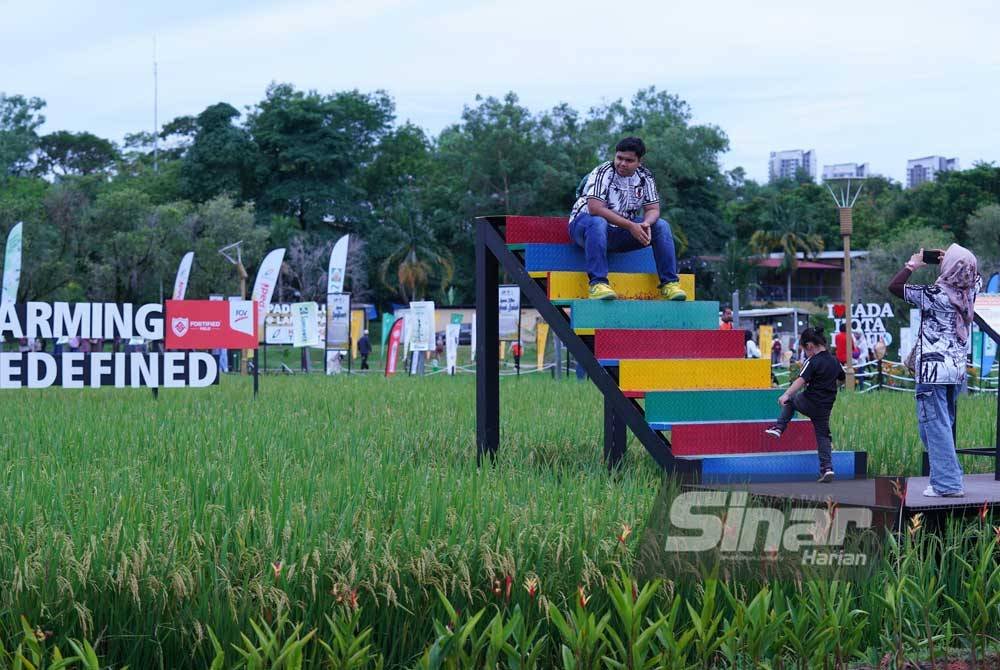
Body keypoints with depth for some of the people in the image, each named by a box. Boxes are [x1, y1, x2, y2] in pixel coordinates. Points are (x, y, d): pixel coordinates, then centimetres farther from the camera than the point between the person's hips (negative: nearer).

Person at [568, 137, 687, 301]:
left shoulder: (645, 177, 1)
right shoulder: (603, 173, -17)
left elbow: (653, 209, 0)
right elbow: (595, 208, -29)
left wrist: (646, 223, -26)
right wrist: (630, 226, -32)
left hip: (623, 232, 5)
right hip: (584, 224, -5)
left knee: (662, 226, -11)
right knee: (597, 223, -40)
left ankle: (669, 283, -10)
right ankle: (597, 283, -44)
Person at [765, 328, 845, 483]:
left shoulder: (813, 361, -14)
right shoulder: (834, 361, 9)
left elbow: (801, 380, -26)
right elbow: (841, 378, 25)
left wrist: (786, 394, -33)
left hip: (809, 403, -6)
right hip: (825, 407, 6)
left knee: (790, 400, 25)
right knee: (823, 436, 12)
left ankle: (779, 428, 17)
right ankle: (827, 467, -1)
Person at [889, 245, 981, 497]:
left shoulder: (936, 294, -14)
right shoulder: (969, 293, 3)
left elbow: (894, 287, -10)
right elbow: (976, 276, 28)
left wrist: (912, 265, 3)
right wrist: (951, 261, 16)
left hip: (934, 370, -7)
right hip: (957, 370, 7)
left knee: (935, 426, -4)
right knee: (944, 425, 17)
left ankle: (947, 483, -7)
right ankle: (951, 476, 17)